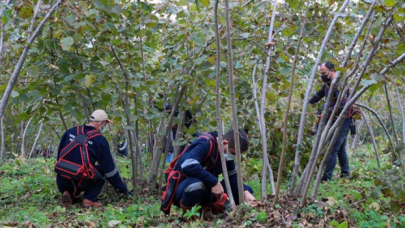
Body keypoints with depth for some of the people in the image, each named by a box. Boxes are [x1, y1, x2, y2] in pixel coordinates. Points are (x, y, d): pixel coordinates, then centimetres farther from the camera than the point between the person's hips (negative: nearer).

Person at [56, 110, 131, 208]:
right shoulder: (100, 140, -5)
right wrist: (123, 189, 10)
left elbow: (59, 155, 18)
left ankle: (69, 194, 3)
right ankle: (89, 199, 0)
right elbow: (109, 168, 0)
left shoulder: (70, 131, 9)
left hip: (62, 183, 5)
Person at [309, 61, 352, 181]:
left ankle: (326, 177, -13)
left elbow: (342, 104, -29)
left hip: (343, 120, -10)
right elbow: (318, 95, 24)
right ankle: (345, 174, 27)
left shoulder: (339, 84, -20)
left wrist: (326, 114, -32)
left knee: (333, 149, -13)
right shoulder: (327, 84, 10)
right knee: (340, 148, 17)